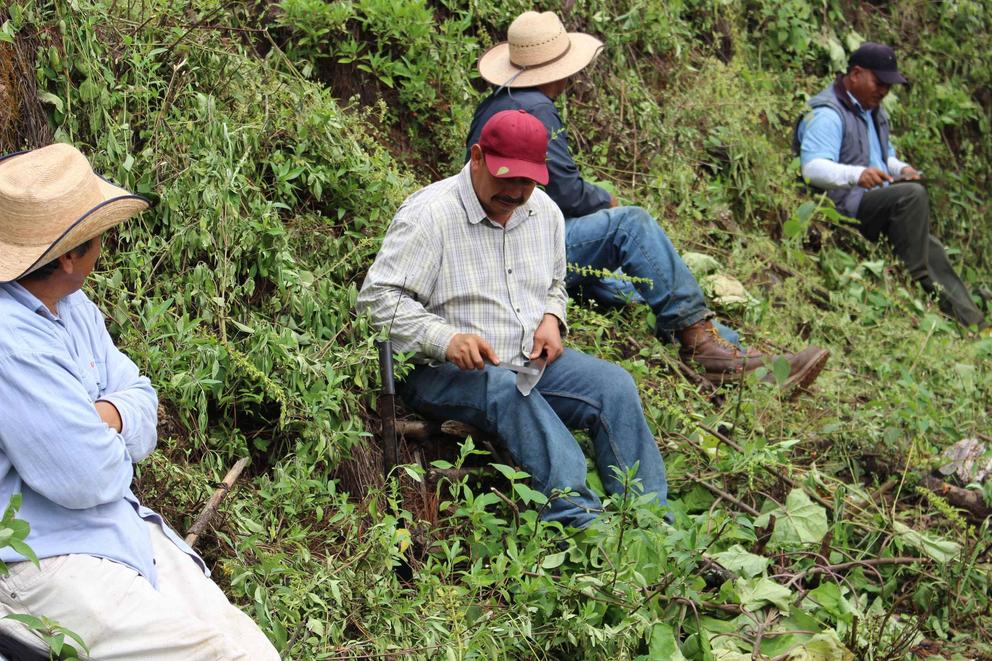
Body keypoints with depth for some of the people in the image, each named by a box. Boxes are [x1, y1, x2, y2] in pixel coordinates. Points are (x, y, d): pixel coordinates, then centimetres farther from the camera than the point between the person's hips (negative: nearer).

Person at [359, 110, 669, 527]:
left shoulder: (544, 212, 9)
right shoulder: (429, 214, -12)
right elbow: (376, 298, -17)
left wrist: (551, 319, 2)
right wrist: (446, 341, -30)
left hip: (529, 360, 7)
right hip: (443, 372, -6)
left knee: (615, 385, -15)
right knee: (509, 392, -38)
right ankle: (576, 517, -48)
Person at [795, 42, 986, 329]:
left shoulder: (872, 110, 20)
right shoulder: (827, 114, -13)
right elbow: (812, 168, -27)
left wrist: (901, 168, 8)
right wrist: (857, 174, -44)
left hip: (876, 208, 9)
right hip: (843, 209, -9)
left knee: (931, 249, -6)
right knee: (912, 194, -29)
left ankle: (974, 323, -4)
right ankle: (919, 279, -24)